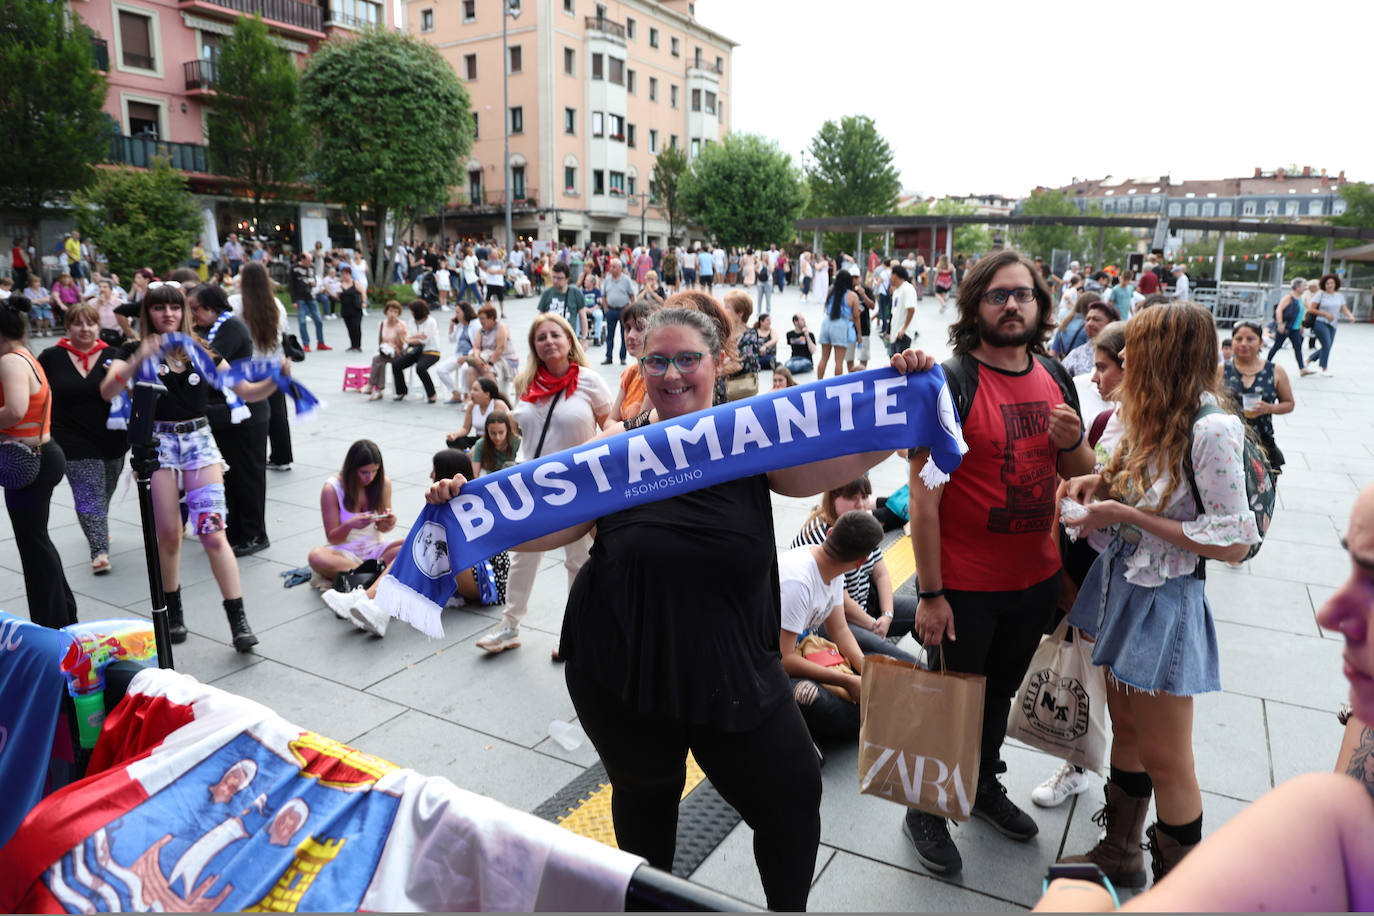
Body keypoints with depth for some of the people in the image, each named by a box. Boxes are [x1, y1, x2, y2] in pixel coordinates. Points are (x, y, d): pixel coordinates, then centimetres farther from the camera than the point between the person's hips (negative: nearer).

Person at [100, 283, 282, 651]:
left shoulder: (203, 352, 7)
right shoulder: (137, 352, 1)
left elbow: (247, 392, 5)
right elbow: (107, 391, -17)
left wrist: (276, 379, -13)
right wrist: (138, 359, -31)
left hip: (199, 441, 0)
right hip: (158, 442, 0)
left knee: (213, 532, -9)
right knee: (169, 534, 5)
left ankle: (238, 620, -8)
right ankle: (173, 611, 26)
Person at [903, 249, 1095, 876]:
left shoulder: (1053, 378, 3)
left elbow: (1083, 474, 13)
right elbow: (924, 497, -19)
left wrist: (1072, 441, -11)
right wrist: (930, 594, -20)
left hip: (1036, 579, 6)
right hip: (965, 587, -6)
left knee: (1000, 693, 25)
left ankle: (984, 785, 49)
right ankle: (926, 811, 35)